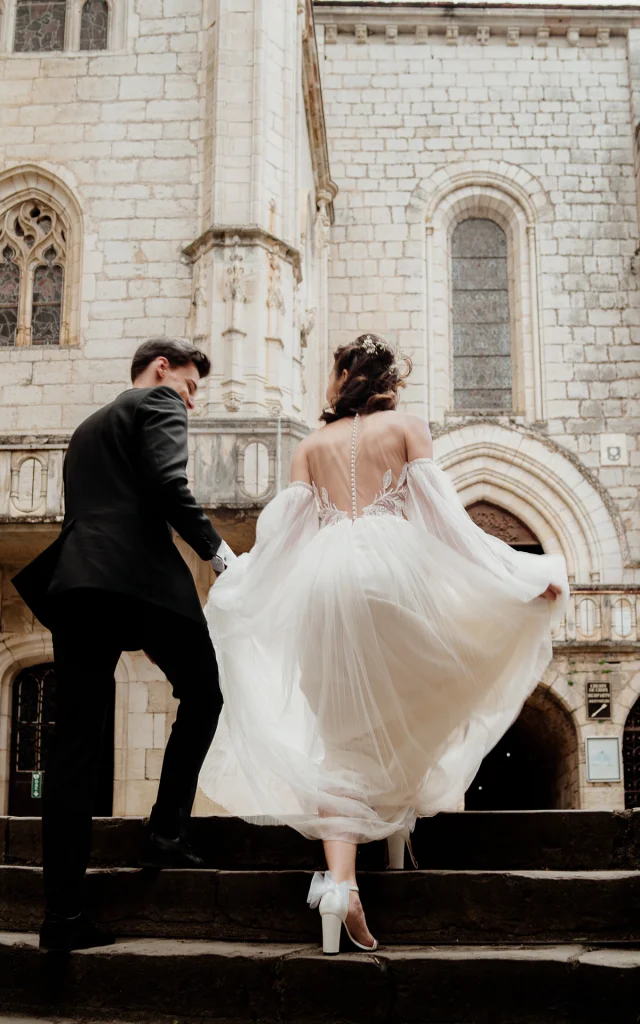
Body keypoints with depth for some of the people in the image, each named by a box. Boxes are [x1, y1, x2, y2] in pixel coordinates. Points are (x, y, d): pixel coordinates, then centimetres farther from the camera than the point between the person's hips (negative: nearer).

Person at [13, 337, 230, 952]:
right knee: (201, 696, 15)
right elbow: (167, 483, -9)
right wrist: (214, 549, 0)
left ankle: (63, 913, -1)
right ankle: (167, 833, 5)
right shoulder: (159, 402, 9)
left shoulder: (87, 428, 32)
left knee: (74, 744, 1)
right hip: (139, 574, -7)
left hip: (74, 580, 7)